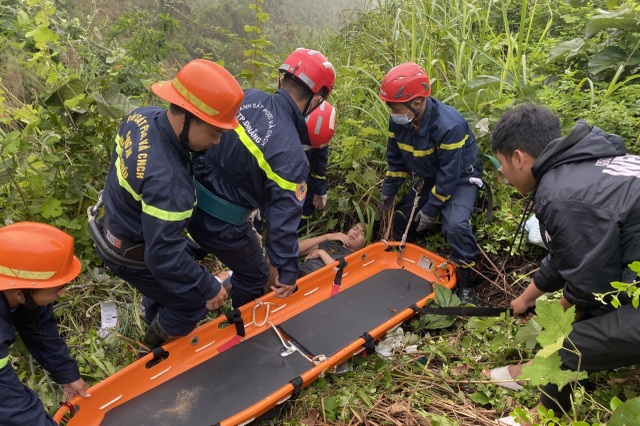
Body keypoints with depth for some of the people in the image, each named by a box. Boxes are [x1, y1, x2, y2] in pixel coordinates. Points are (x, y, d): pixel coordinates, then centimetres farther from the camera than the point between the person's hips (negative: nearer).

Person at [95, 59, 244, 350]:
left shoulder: (142, 116, -15)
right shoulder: (167, 181, -42)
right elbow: (163, 256, -35)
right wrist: (208, 287, -23)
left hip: (116, 224, 9)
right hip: (133, 255, -8)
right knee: (193, 303, 11)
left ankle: (156, 327, 56)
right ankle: (155, 350, 38)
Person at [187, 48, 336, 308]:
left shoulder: (247, 97, -8)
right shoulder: (291, 156, -26)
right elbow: (283, 219, -21)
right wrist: (287, 271, -9)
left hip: (192, 203, 6)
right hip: (221, 224, -6)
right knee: (254, 277, 22)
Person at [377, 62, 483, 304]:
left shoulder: (449, 125, -35)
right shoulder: (399, 120, -14)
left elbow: (449, 173, -29)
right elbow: (396, 159, 0)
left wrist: (431, 209, -24)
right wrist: (388, 192, 1)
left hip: (460, 178, -7)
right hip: (429, 178, 7)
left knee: (455, 225, -29)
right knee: (401, 216, 10)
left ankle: (466, 282, -8)